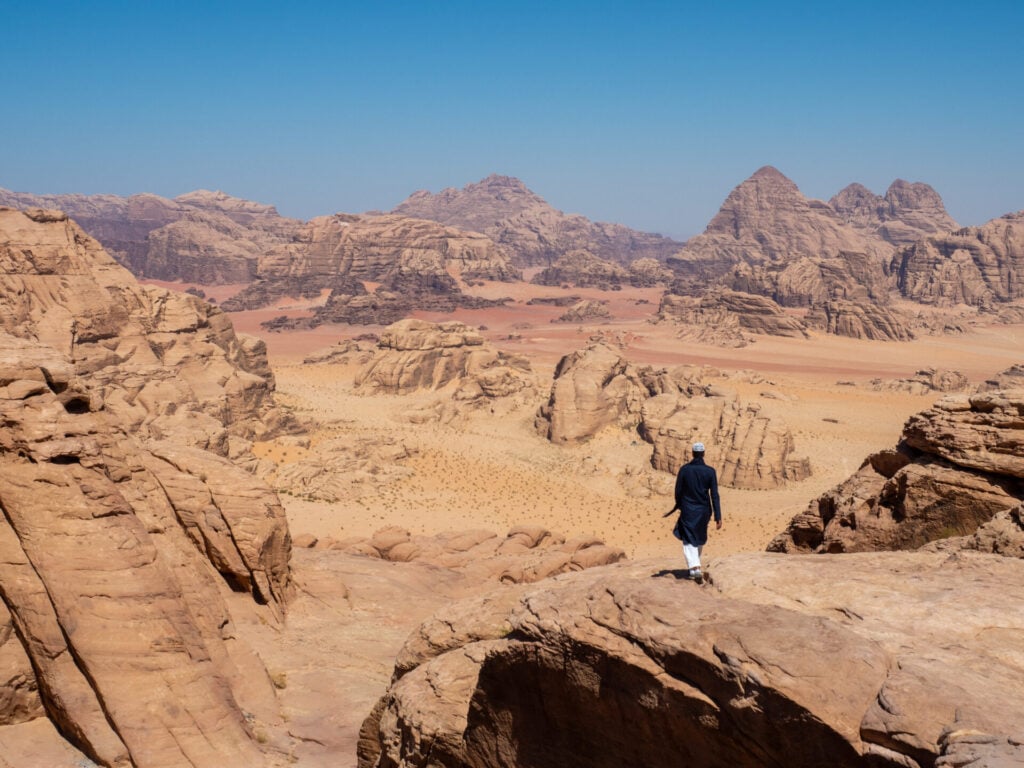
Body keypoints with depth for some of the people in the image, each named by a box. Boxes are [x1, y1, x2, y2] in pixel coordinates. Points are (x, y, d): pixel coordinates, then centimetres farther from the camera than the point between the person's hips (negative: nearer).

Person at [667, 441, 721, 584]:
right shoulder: (710, 471, -8)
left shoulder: (684, 469, -9)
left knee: (688, 541, 3)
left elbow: (678, 491, -3)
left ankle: (695, 568, -17)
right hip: (703, 510, 2)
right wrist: (718, 517, -7)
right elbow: (714, 495, -9)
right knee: (700, 540, 23)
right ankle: (695, 565, 35)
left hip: (687, 510, -2)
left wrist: (678, 505, 18)